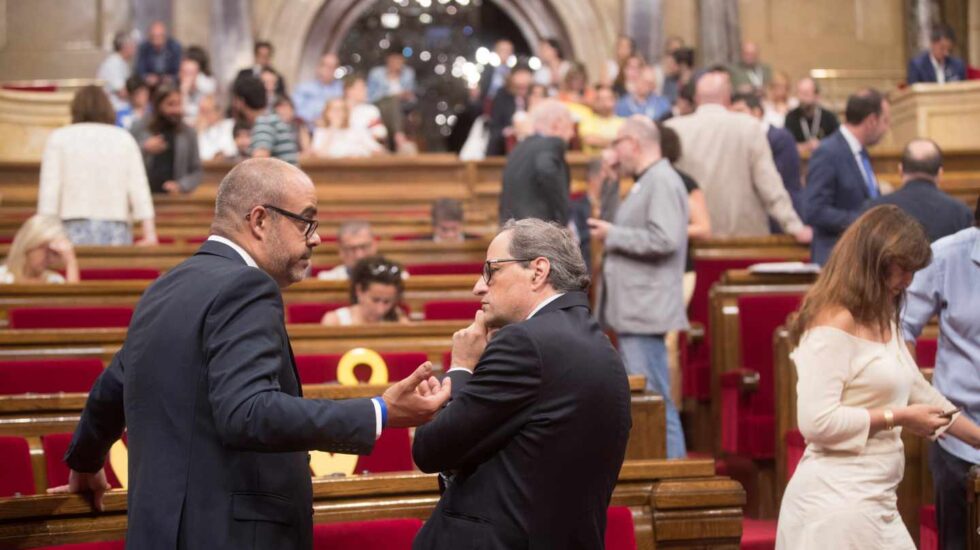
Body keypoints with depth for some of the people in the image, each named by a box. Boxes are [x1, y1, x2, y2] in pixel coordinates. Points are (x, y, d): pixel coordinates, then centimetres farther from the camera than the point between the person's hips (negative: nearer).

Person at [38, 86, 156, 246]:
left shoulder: (59, 138, 9)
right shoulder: (124, 138, 12)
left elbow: (49, 189, 1)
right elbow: (139, 188, 4)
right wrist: (149, 234, 0)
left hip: (75, 228, -1)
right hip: (116, 231, 1)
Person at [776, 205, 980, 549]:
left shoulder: (884, 323, 16)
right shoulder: (833, 325, -14)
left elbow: (919, 391, 27)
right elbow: (816, 421, -22)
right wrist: (896, 417, -14)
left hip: (874, 502, 9)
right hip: (837, 504, -9)